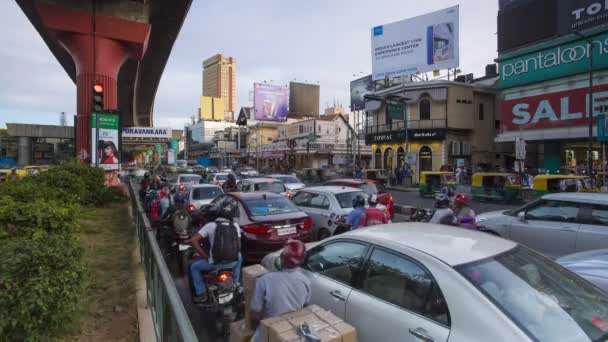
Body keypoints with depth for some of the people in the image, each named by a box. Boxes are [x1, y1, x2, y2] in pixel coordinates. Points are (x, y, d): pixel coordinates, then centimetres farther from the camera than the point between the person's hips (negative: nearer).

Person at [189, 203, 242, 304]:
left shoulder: (210, 225, -4)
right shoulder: (235, 225, 2)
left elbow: (193, 240, -8)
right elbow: (239, 246, 6)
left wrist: (204, 256, -1)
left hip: (215, 263, -2)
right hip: (233, 262, 2)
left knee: (194, 266, 24)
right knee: (239, 258, 38)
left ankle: (201, 294, 20)